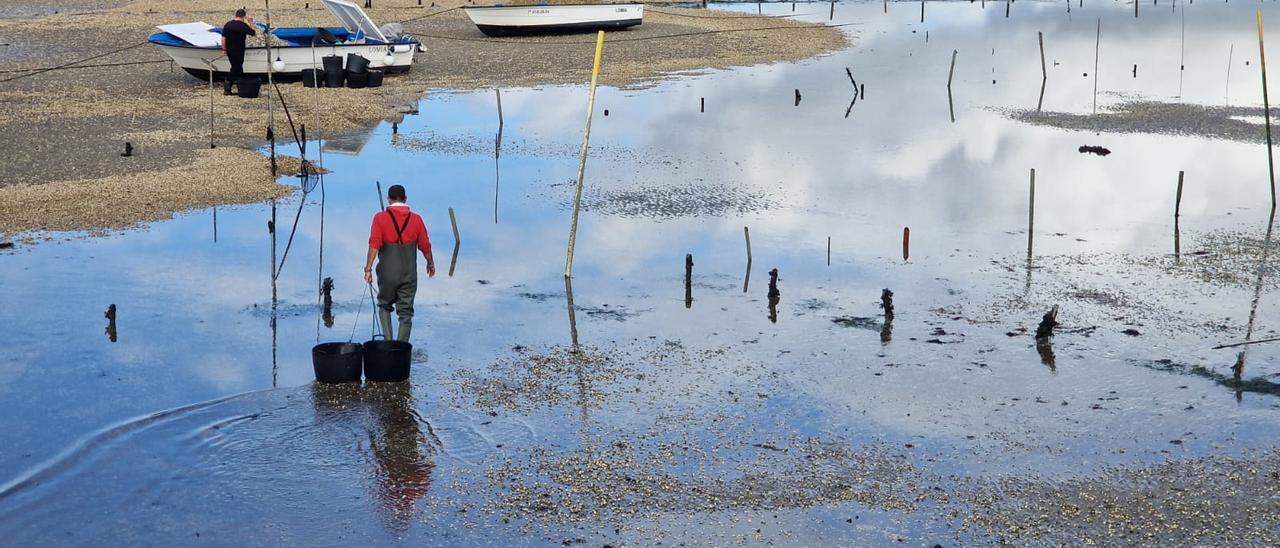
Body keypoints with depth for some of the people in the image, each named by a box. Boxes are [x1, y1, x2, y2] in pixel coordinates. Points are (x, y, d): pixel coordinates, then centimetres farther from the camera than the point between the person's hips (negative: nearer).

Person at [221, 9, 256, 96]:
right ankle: (226, 88, -2)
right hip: (238, 51, -5)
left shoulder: (228, 24, 2)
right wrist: (250, 23, 12)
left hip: (229, 50, 6)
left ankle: (241, 87, 20)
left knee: (238, 68, 16)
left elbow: (223, 38, 3)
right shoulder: (243, 26, -12)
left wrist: (224, 49, 12)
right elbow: (254, 33, 1)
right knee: (235, 69, 1)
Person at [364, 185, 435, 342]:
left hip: (387, 273, -1)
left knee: (384, 306, 20)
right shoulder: (416, 219, 0)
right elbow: (425, 246, 6)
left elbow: (374, 244, -15)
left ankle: (388, 340, 5)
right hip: (409, 274, 1)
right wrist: (430, 264, 23)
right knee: (405, 313, 7)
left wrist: (368, 268, -16)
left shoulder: (380, 218, -6)